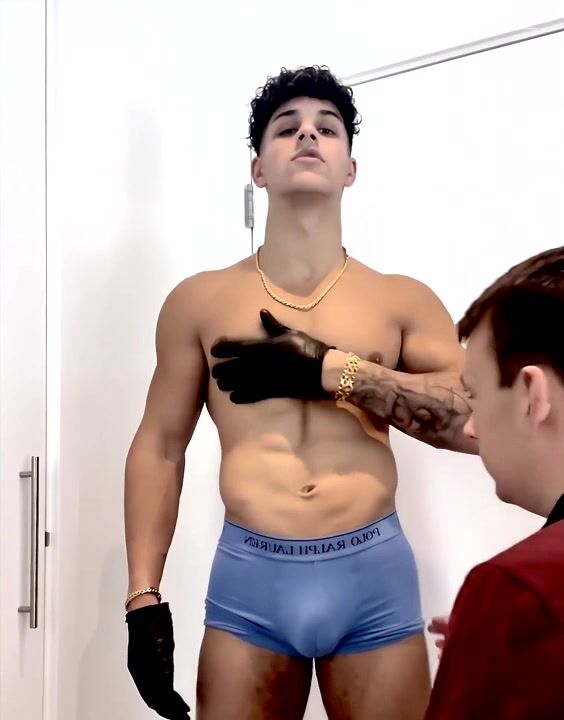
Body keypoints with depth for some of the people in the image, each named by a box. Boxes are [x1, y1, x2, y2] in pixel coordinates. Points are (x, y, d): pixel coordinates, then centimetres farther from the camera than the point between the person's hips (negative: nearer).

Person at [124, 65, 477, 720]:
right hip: (249, 577, 0)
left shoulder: (402, 300, 6)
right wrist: (144, 597, 0)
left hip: (375, 576, 0)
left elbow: (480, 419, -7)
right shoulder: (200, 301, 6)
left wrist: (329, 371, -12)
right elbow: (158, 448, 7)